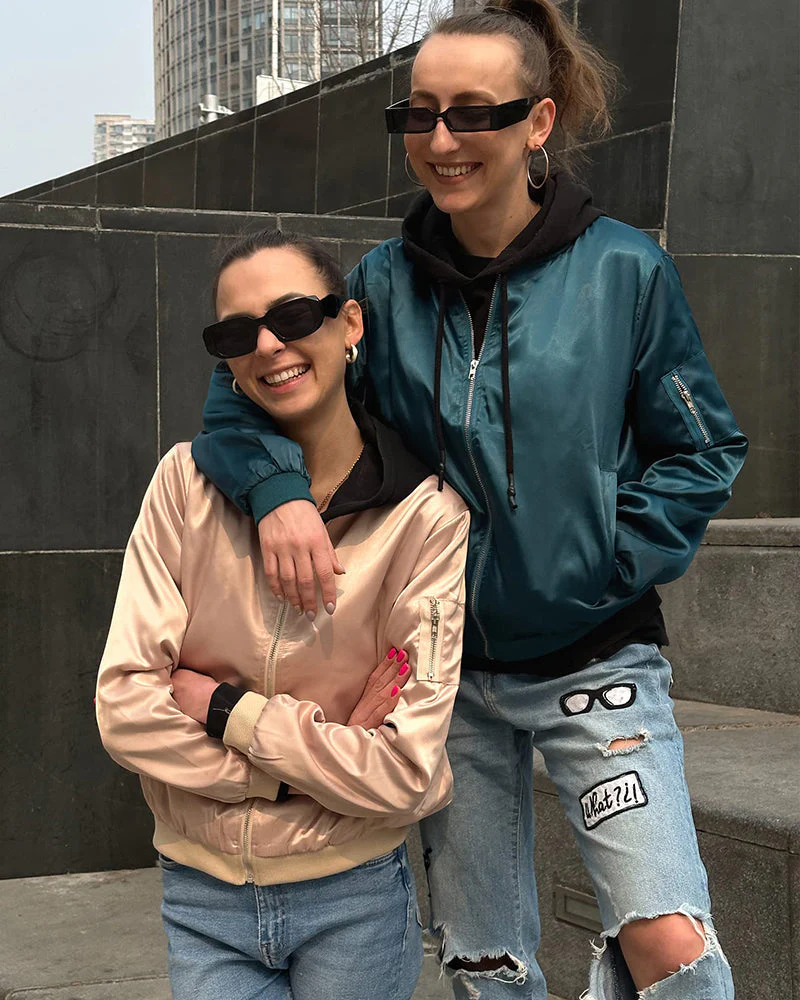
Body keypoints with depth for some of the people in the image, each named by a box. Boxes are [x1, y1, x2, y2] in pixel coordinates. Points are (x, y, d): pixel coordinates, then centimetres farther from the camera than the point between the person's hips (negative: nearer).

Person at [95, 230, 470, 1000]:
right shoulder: (188, 483, -4)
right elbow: (125, 706, -10)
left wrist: (224, 707, -12)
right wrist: (321, 762, -15)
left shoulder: (427, 517, -11)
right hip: (202, 897, 1)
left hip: (354, 903, -1)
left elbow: (405, 771, -14)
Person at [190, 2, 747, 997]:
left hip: (592, 660, -2)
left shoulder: (622, 270, -7)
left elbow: (701, 449, 0)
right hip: (447, 663, 3)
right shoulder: (388, 281, -1)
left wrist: (606, 569, -11)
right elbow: (248, 378, 2)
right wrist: (275, 485, -18)